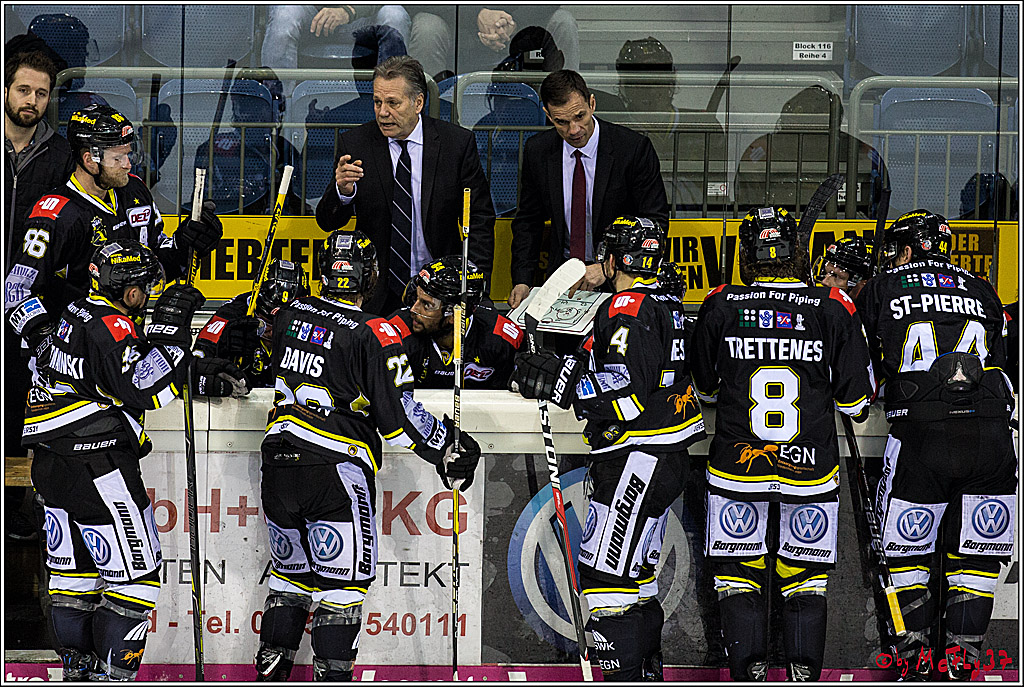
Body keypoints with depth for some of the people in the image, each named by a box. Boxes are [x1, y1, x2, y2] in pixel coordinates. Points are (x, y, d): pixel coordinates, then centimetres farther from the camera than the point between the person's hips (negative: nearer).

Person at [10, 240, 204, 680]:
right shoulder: (112, 327, -16)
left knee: (73, 568, 16)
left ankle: (77, 664, 21)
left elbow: (22, 316, 30)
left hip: (51, 463, 10)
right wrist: (171, 329, -21)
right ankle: (112, 673, -6)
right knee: (134, 571, -4)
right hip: (97, 467, -10)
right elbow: (146, 392, -25)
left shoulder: (70, 314, 10)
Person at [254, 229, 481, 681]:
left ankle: (270, 667, 21)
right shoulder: (374, 336, -11)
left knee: (291, 570, 19)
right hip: (335, 470, -6)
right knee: (343, 577, 1)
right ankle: (331, 673, -2)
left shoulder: (289, 317, 4)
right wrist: (447, 449, 0)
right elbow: (398, 417, -12)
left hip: (278, 466, 6)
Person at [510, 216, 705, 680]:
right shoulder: (666, 305, 15)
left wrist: (560, 380, -21)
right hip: (669, 461, 10)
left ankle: (624, 675, -11)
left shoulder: (628, 309, -16)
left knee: (606, 574, -10)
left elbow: (627, 394, -25)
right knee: (636, 573, 17)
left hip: (637, 462, -10)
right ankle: (648, 673, 23)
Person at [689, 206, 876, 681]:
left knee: (739, 576, 10)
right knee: (806, 579, 12)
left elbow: (704, 388, 8)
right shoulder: (833, 308, -7)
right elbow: (856, 401, -1)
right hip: (811, 469, 0)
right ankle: (804, 676, 4)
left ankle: (748, 675, 1)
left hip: (736, 466, 0)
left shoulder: (721, 306, -6)